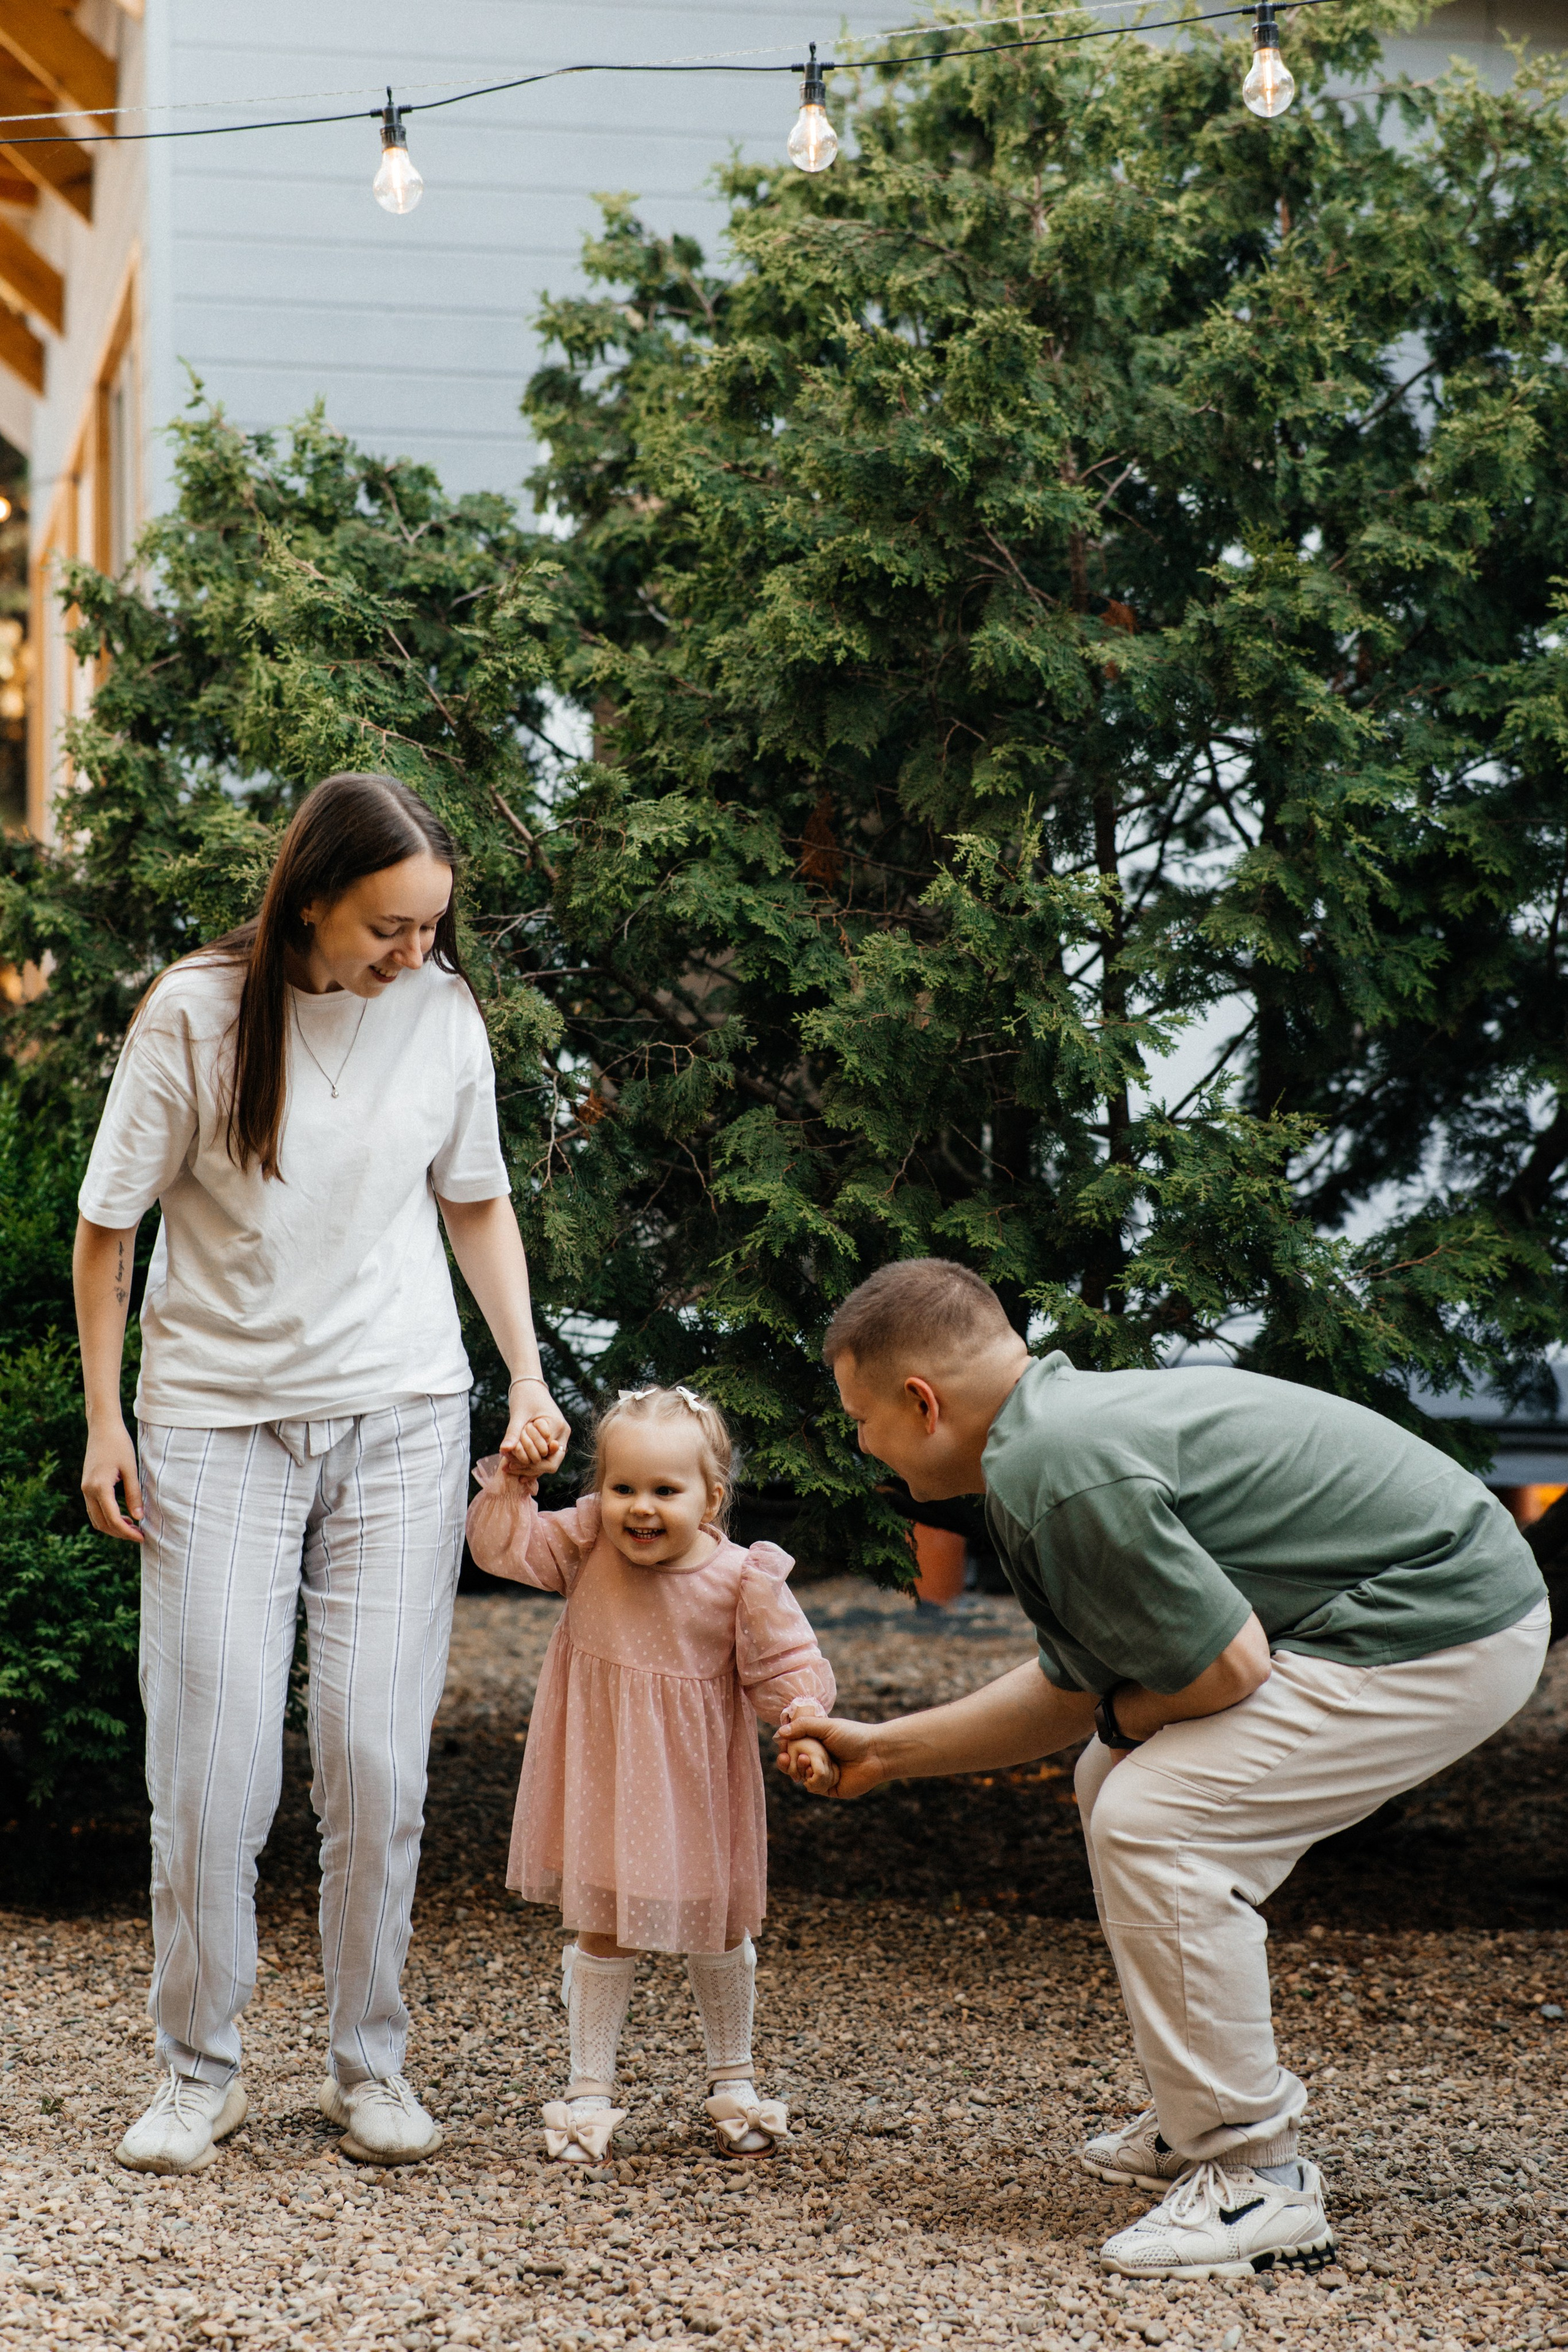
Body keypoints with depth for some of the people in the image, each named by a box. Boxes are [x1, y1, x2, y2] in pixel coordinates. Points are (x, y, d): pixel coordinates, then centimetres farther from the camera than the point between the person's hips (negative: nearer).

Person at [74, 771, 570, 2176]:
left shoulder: (444, 1014, -1)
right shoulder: (196, 1015, -10)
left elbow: (478, 1204, 13)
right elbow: (111, 1224, -2)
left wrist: (529, 1378, 3)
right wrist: (105, 1421, -4)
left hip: (402, 1421, 2)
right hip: (218, 1420, -2)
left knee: (378, 1755, -1)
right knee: (212, 1762, -3)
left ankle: (370, 2063, 14)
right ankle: (199, 2072, 12)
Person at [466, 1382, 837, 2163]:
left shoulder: (742, 1580, -15)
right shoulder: (584, 1544, -9)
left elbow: (786, 1669, -11)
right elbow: (503, 1545, -4)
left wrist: (805, 1733, -27)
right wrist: (511, 1480, -18)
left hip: (698, 1791, 0)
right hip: (603, 1789, 0)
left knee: (719, 1934, 15)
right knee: (603, 1932, 6)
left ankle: (733, 2081, 34)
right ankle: (589, 2090, 17)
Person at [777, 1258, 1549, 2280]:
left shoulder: (1058, 1473, -22)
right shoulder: (1069, 1418, 11)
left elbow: (1229, 1665, -21)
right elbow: (1075, 1688, 20)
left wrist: (1119, 1718, -1)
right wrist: (885, 1748, 25)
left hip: (1440, 1636, -11)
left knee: (1155, 1823, -16)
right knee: (1121, 1786, 18)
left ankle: (1257, 2179, -7)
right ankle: (1211, 2118, 25)